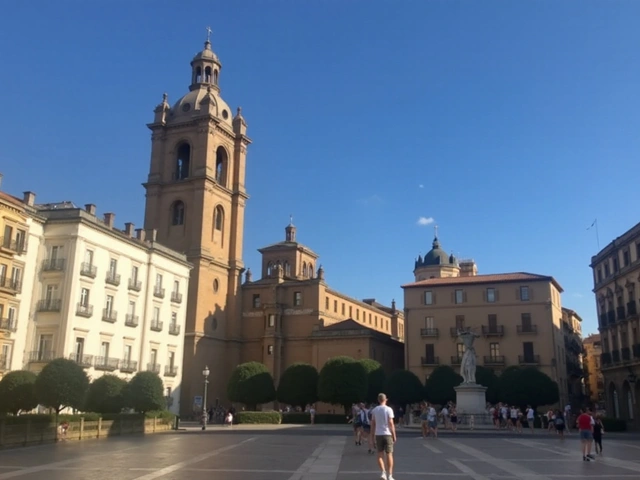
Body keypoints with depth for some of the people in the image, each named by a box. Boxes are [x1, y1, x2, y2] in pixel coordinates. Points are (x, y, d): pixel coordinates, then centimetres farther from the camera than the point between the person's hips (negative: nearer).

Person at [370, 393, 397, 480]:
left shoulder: (374, 410, 4)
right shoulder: (388, 409, -6)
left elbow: (373, 424, 6)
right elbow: (391, 424, -8)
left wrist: (372, 435, 14)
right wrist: (394, 435, -2)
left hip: (378, 434, 2)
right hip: (387, 434, -2)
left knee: (380, 455, 10)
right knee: (389, 455, 5)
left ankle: (383, 472, -7)